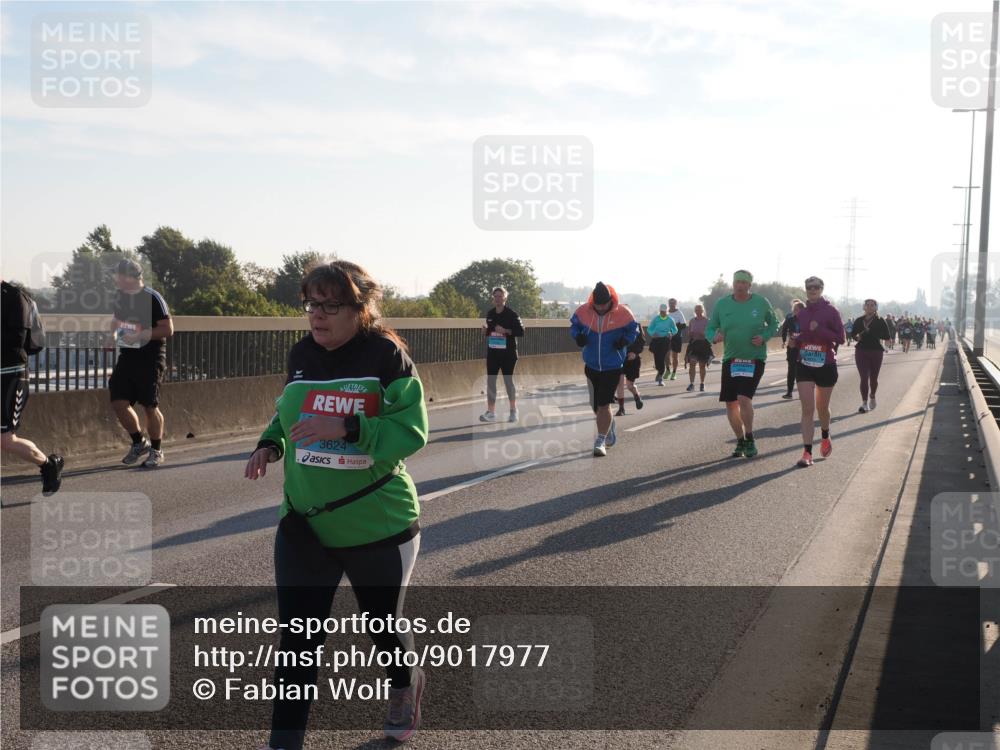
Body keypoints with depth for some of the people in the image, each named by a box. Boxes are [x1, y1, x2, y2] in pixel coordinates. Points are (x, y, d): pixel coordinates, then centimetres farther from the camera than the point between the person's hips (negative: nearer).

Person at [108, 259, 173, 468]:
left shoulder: (152, 298, -12)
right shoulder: (120, 296, 9)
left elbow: (167, 329, -14)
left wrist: (139, 336, -21)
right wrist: (114, 332, 7)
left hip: (150, 358, -6)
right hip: (127, 356, 6)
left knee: (150, 406, -1)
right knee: (118, 402, -1)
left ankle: (156, 451, 15)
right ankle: (139, 442, 20)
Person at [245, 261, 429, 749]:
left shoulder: (386, 355, -15)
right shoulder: (301, 355, 1)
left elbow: (412, 430, -21)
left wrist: (347, 427, -32)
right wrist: (270, 444, -3)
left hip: (377, 524, -3)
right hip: (304, 524, 3)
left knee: (383, 622, 19)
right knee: (296, 638, -1)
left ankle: (404, 689, 51)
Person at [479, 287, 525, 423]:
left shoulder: (511, 314, -8)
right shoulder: (490, 313, 8)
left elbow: (521, 331, -11)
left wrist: (506, 331, -22)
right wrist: (485, 330, -2)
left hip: (508, 353, -5)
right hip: (492, 353, 5)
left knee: (508, 380, 3)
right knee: (490, 381, 2)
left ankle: (514, 411, 18)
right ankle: (491, 412, 7)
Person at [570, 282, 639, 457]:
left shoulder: (623, 313, -12)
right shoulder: (583, 311, -7)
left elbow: (633, 329, 1)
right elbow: (574, 324, 9)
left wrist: (626, 340, -19)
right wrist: (577, 336, -12)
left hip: (613, 367, -4)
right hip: (591, 365, 4)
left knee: (604, 404, -9)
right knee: (595, 404, 15)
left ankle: (601, 441, -2)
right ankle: (609, 424, 44)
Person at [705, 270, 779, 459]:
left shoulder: (761, 303, -3)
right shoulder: (722, 304, 0)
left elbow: (774, 325, 10)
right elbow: (709, 329, 6)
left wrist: (764, 337, -10)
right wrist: (715, 336, -17)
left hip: (754, 359, -3)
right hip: (730, 359, 3)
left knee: (744, 398, -19)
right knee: (730, 404, 4)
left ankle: (750, 439, -1)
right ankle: (740, 441, 23)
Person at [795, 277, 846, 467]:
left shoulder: (831, 311, -6)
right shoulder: (802, 313, 6)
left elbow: (840, 338, -11)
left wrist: (819, 330, -22)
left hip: (826, 365, -2)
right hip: (804, 365, 2)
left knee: (822, 407, 14)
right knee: (807, 409, -8)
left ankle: (825, 438, 44)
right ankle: (807, 453, -11)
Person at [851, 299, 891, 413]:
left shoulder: (880, 321, -2)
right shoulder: (859, 321, 5)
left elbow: (887, 337, -7)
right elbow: (854, 334, 13)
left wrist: (871, 332, -20)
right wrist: (857, 337, -11)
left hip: (876, 352, -1)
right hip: (861, 351, 1)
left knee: (873, 377, 10)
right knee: (864, 377, -7)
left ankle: (872, 397, 36)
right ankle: (865, 403, -6)